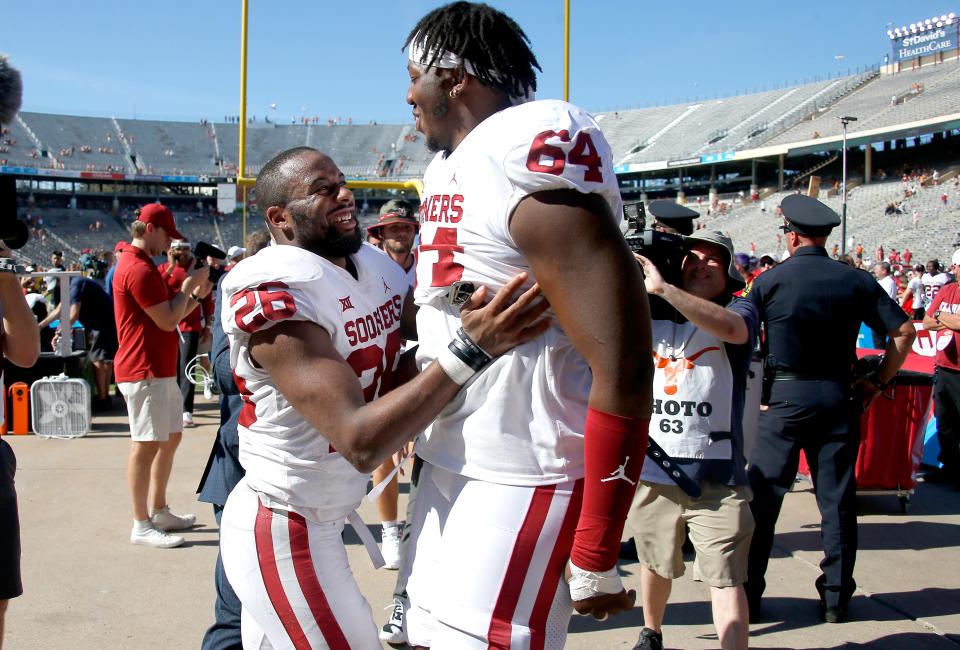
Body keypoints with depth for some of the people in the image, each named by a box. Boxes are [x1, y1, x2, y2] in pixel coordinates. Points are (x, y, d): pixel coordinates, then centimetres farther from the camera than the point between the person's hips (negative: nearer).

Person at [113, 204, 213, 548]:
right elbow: (168, 321, -19)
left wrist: (196, 295, 9)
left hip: (161, 371, 11)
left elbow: (167, 315, 21)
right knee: (146, 445, -5)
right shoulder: (139, 269, -17)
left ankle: (160, 512, 25)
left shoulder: (140, 266, 18)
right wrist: (189, 284, -7)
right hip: (144, 373, -11)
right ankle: (142, 526, 2)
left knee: (171, 438, 16)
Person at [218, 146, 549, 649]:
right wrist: (471, 350, -36)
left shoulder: (377, 268, 1)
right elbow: (361, 442, -32)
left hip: (323, 520, 8)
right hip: (284, 533, -8)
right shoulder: (273, 296, -25)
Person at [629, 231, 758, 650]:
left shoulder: (740, 310, -2)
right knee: (655, 565, 21)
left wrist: (662, 288, -32)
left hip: (716, 475, -4)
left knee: (726, 579, -5)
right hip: (652, 470, 4)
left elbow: (732, 328, -25)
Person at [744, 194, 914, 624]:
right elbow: (904, 331, 1)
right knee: (837, 499, 10)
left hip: (785, 396, -2)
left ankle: (747, 596, 8)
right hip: (839, 396, 3)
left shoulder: (770, 280, -4)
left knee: (762, 495, 4)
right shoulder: (856, 281, 2)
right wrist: (878, 381, 8)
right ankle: (836, 598, 17)